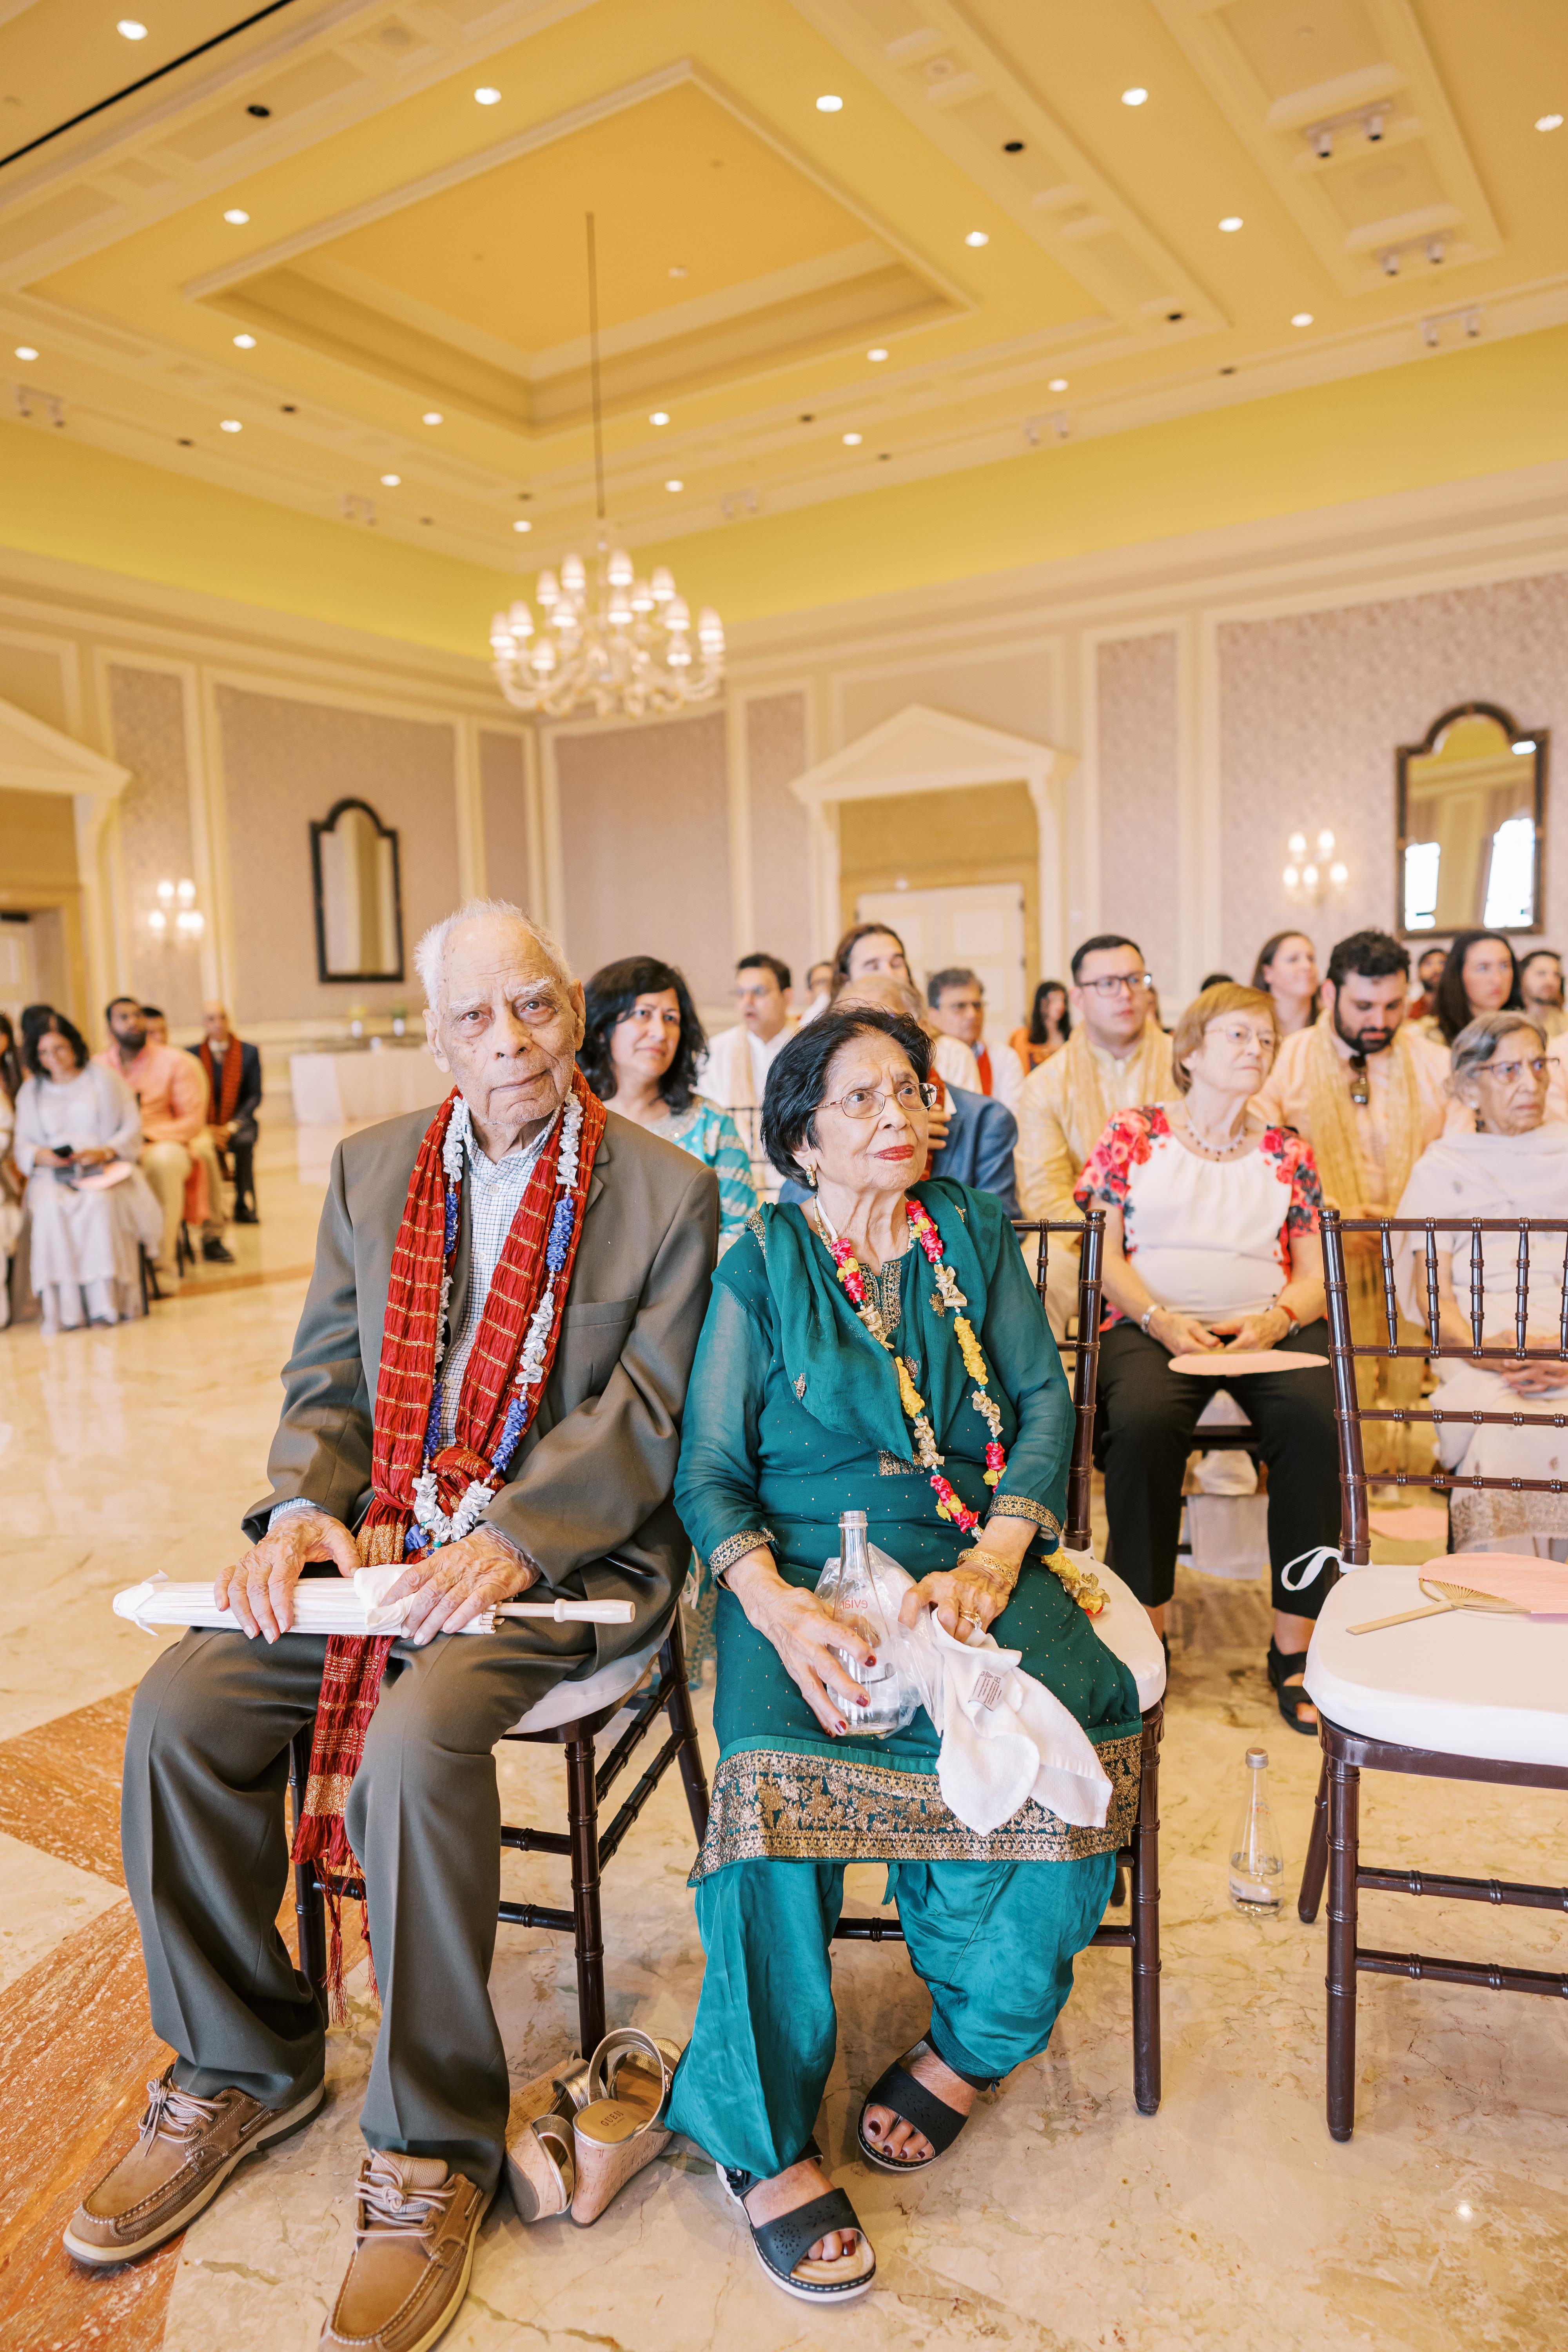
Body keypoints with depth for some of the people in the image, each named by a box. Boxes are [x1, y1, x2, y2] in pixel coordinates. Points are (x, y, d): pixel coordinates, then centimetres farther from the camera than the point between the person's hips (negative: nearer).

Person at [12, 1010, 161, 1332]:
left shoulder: (103, 1078, 13)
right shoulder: (31, 1091, 20)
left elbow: (132, 1128, 5)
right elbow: (22, 1145, 14)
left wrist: (104, 1152, -13)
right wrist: (41, 1156, -10)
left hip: (106, 1170, -2)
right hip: (52, 1174, 2)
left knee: (100, 1202, -37)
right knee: (51, 1209, -34)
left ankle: (108, 1302, -35)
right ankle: (65, 1307, -35)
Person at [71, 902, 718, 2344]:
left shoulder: (668, 1192, -4)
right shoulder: (373, 1169, 10)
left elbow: (645, 1421, -10)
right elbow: (326, 1377, 11)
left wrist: (506, 1542, -23)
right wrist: (301, 1509, -9)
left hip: (563, 1551, -5)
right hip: (379, 1529, 5)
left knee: (421, 1736, -30)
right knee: (180, 1706, -12)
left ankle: (433, 2146, -7)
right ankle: (241, 2066, 13)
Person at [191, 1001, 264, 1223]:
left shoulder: (249, 1052, 6)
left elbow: (255, 1096, 2)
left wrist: (232, 1127, -12)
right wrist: (206, 1128, -15)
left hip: (237, 1123, 0)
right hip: (203, 1124, 0)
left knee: (245, 1142, -33)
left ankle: (244, 1206, -24)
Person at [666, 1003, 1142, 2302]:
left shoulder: (977, 1238, 11)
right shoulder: (761, 1267, 4)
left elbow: (1045, 1401, 5)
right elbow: (709, 1473, 0)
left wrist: (995, 1560, -12)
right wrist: (777, 1605, -20)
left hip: (970, 1556, 2)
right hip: (805, 1563, -2)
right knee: (776, 1753, -32)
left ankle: (970, 2039, -3)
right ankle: (765, 2139, -14)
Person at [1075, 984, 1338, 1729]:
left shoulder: (1287, 1153, 19)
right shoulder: (1133, 1131, 12)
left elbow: (1312, 1275, 13)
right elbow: (1107, 1254, 5)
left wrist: (1274, 1319, -10)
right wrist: (1161, 1319, -13)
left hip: (1268, 1327, 2)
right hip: (1153, 1323, -2)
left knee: (1317, 1419, -30)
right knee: (1144, 1420, -35)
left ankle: (1294, 1644, -18)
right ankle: (1145, 1633, -19)